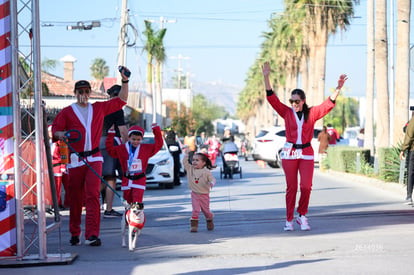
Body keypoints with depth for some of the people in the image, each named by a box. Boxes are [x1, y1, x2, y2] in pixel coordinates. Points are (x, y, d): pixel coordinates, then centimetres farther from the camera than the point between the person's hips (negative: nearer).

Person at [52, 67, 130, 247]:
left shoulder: (99, 108, 12)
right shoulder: (67, 112, 5)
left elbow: (121, 100, 17)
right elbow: (55, 129, 2)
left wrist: (125, 81, 6)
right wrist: (62, 134, -20)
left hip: (94, 158, 1)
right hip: (76, 159, -1)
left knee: (93, 195, -12)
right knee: (75, 198, 4)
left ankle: (92, 235, -17)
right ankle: (75, 234, 17)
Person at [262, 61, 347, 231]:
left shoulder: (311, 113, 5)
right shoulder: (287, 112, 4)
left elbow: (328, 104, -1)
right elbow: (272, 99, -1)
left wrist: (338, 88, -14)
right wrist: (266, 77, -9)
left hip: (306, 153, 0)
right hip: (290, 153, 0)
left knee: (306, 187, -7)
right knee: (291, 188, 1)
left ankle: (302, 216, 13)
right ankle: (289, 220, 10)